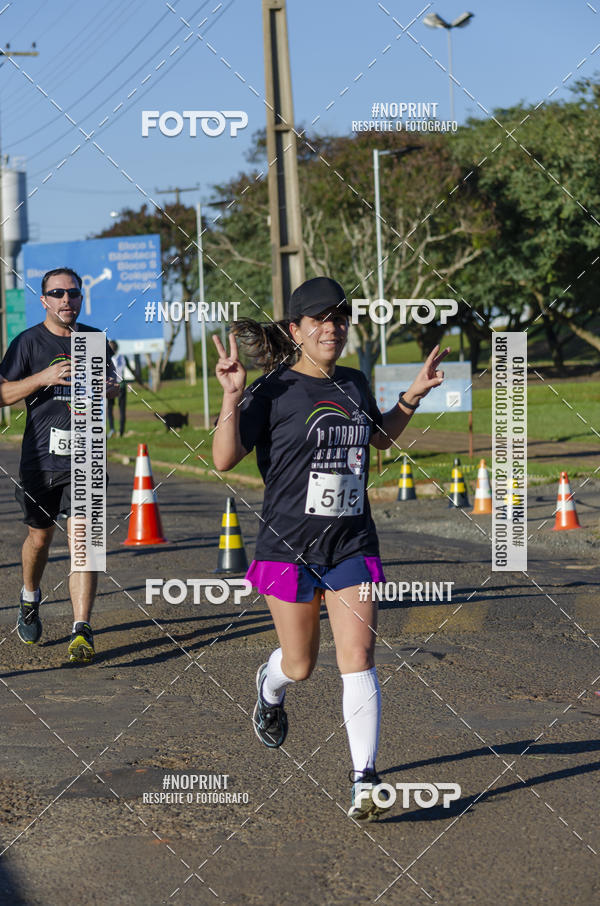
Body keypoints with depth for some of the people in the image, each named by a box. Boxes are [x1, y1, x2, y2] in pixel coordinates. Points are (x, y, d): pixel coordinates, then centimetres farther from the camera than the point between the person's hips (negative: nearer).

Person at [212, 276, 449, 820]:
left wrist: (413, 396, 15)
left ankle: (365, 781, -9)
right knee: (300, 666, 11)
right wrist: (233, 396, -24)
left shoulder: (355, 385, 8)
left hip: (353, 545, 3)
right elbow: (225, 459, -14)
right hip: (290, 544, -3)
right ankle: (269, 689, 49)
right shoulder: (275, 389, -8)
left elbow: (380, 437, 28)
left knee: (358, 660, -10)